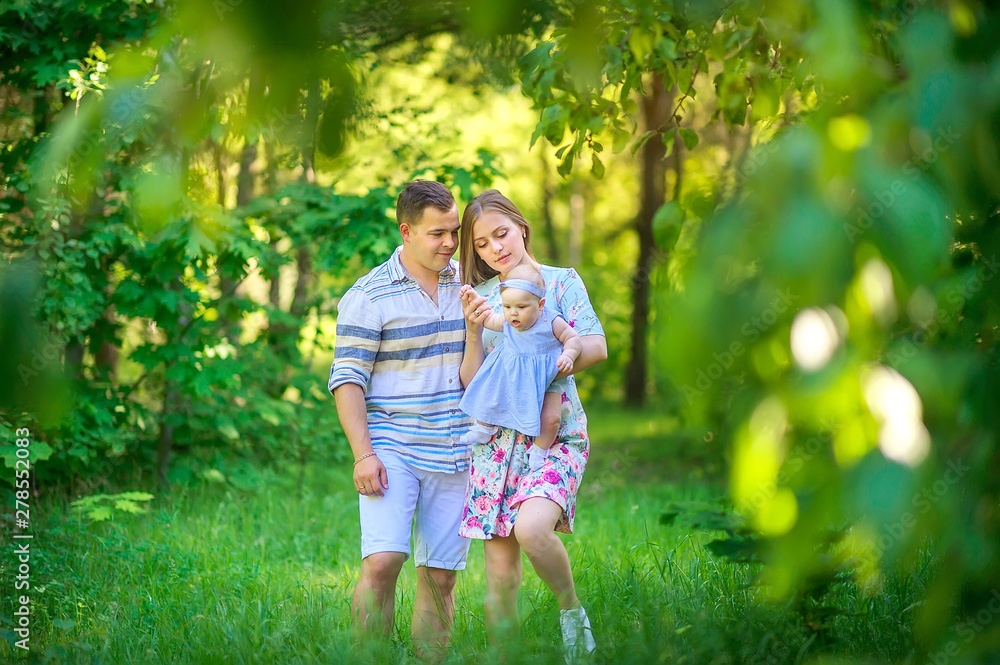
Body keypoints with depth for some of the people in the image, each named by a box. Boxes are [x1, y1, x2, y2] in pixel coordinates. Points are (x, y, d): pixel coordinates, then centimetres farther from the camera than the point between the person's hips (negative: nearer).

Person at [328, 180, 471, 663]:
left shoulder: (466, 283, 10)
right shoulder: (369, 296, -5)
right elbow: (347, 379, -7)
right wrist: (363, 454, -15)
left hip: (453, 456, 4)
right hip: (392, 449, -4)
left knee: (439, 576, 4)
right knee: (383, 560, -18)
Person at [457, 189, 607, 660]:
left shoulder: (562, 281, 6)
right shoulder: (479, 297, 12)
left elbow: (596, 347, -6)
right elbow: (472, 383, 5)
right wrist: (473, 331, -11)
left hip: (555, 434, -3)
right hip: (496, 440, 3)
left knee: (531, 527, -29)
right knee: (500, 573, -1)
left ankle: (572, 610, -5)